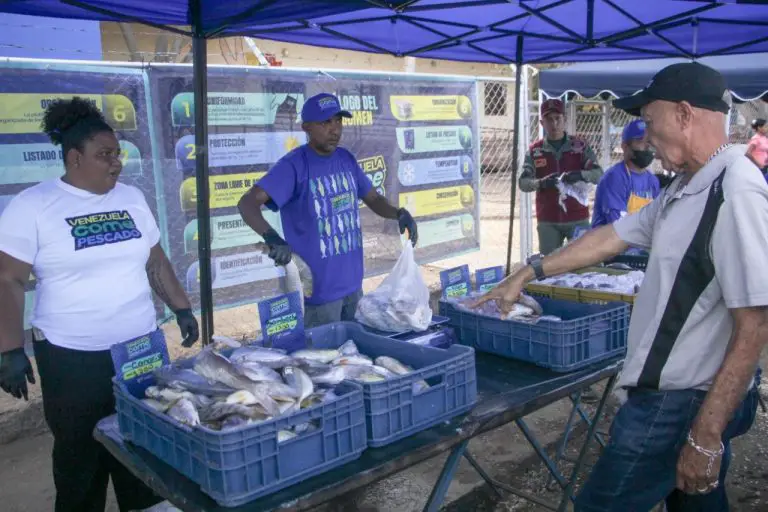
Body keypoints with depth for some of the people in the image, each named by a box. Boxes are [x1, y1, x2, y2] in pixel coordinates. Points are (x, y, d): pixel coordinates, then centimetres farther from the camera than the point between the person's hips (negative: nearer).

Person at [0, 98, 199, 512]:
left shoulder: (131, 197, 6)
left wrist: (182, 309, 10)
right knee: (80, 456, 11)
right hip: (71, 357, -4)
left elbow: (156, 262, 14)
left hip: (142, 347, 4)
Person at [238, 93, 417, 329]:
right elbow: (247, 203, -23)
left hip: (353, 284, 6)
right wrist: (272, 239, -41)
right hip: (317, 289, -6)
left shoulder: (346, 159, 5)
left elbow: (373, 198, 15)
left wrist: (400, 214, -6)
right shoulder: (293, 165, -15)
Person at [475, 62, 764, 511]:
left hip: (683, 404, -8)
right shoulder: (686, 189, 9)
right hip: (672, 393, 9)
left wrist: (707, 437, -21)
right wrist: (528, 274, 20)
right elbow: (613, 237, 17)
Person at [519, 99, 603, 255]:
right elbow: (523, 183, -3)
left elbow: (598, 174, -5)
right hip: (547, 221, 1)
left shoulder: (580, 146, 2)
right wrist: (541, 182, -25)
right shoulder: (535, 150, 3)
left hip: (578, 219, 0)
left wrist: (580, 174, -26)